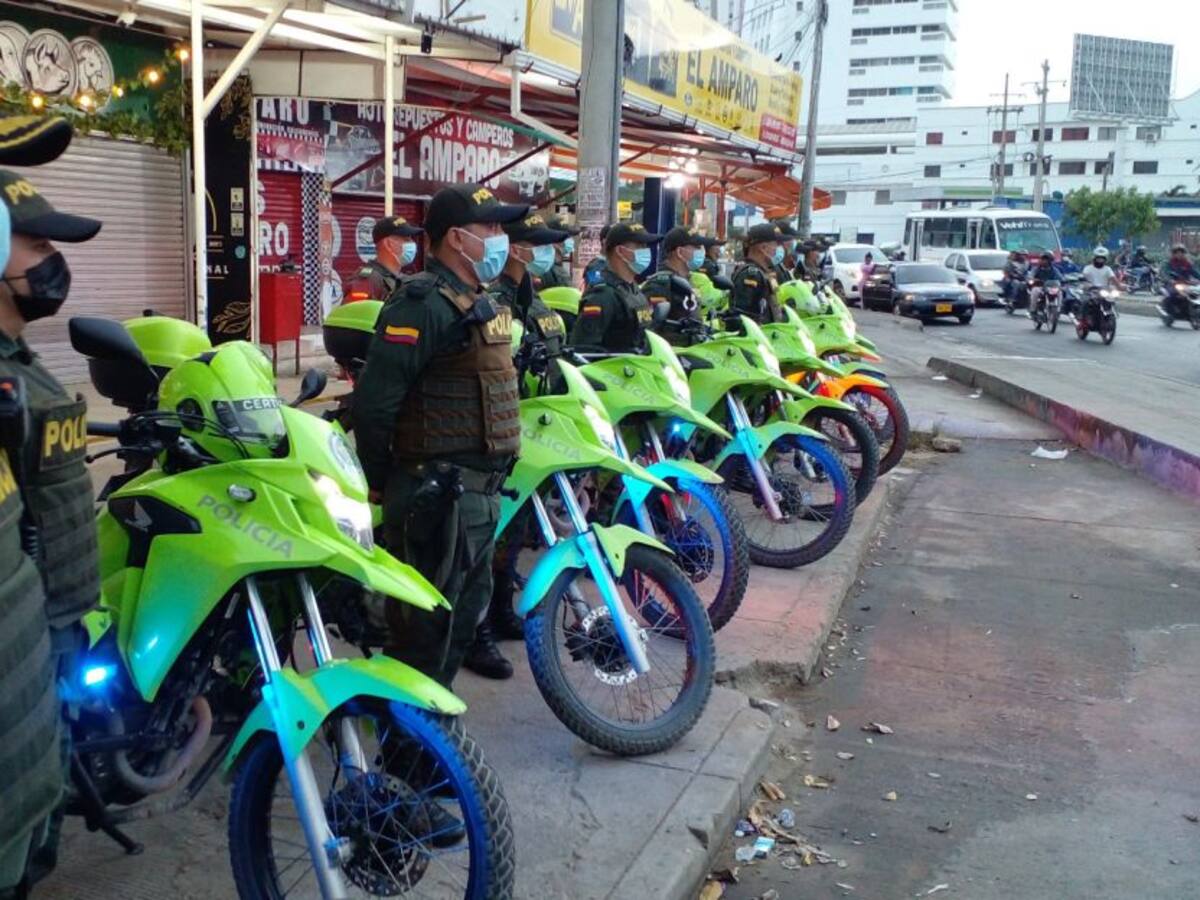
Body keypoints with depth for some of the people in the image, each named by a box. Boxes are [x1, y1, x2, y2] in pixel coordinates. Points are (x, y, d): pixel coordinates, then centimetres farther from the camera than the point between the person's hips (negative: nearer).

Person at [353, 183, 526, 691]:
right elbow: (376, 397, -23)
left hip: (478, 490, 10)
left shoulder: (478, 304, 15)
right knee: (428, 618, -1)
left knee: (467, 607, 20)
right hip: (437, 491, -10)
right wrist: (379, 480, -13)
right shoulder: (424, 302, -17)